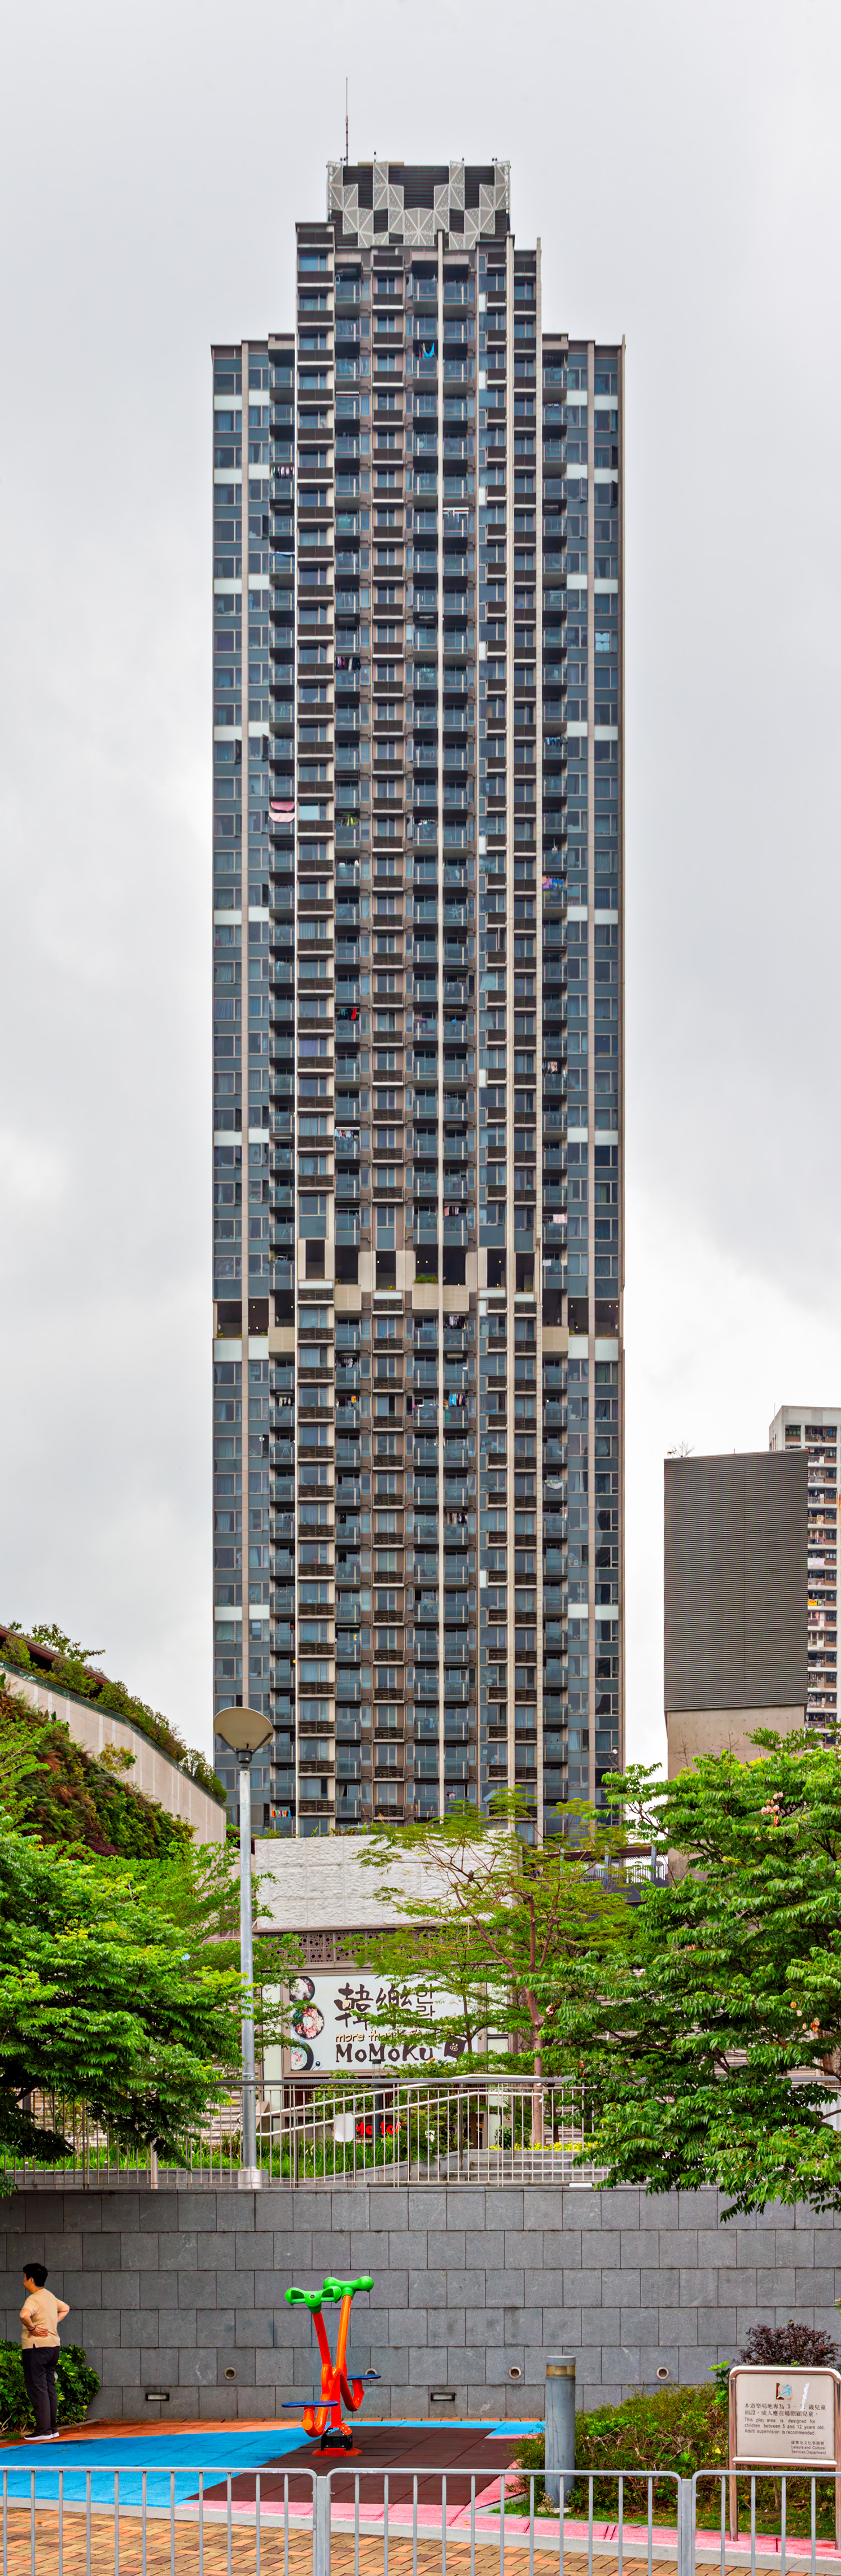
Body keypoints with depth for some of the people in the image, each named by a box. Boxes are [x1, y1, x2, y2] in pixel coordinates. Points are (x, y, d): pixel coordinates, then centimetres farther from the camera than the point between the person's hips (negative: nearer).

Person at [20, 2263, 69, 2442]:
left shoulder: (34, 2299, -15)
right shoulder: (50, 2296, 13)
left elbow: (24, 2315, -36)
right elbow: (65, 2308, 32)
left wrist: (32, 2328, -19)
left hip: (37, 2348, -9)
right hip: (54, 2345, 9)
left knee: (37, 2388, -4)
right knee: (49, 2387, 13)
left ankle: (44, 2429, -6)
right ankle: (53, 2427, 16)